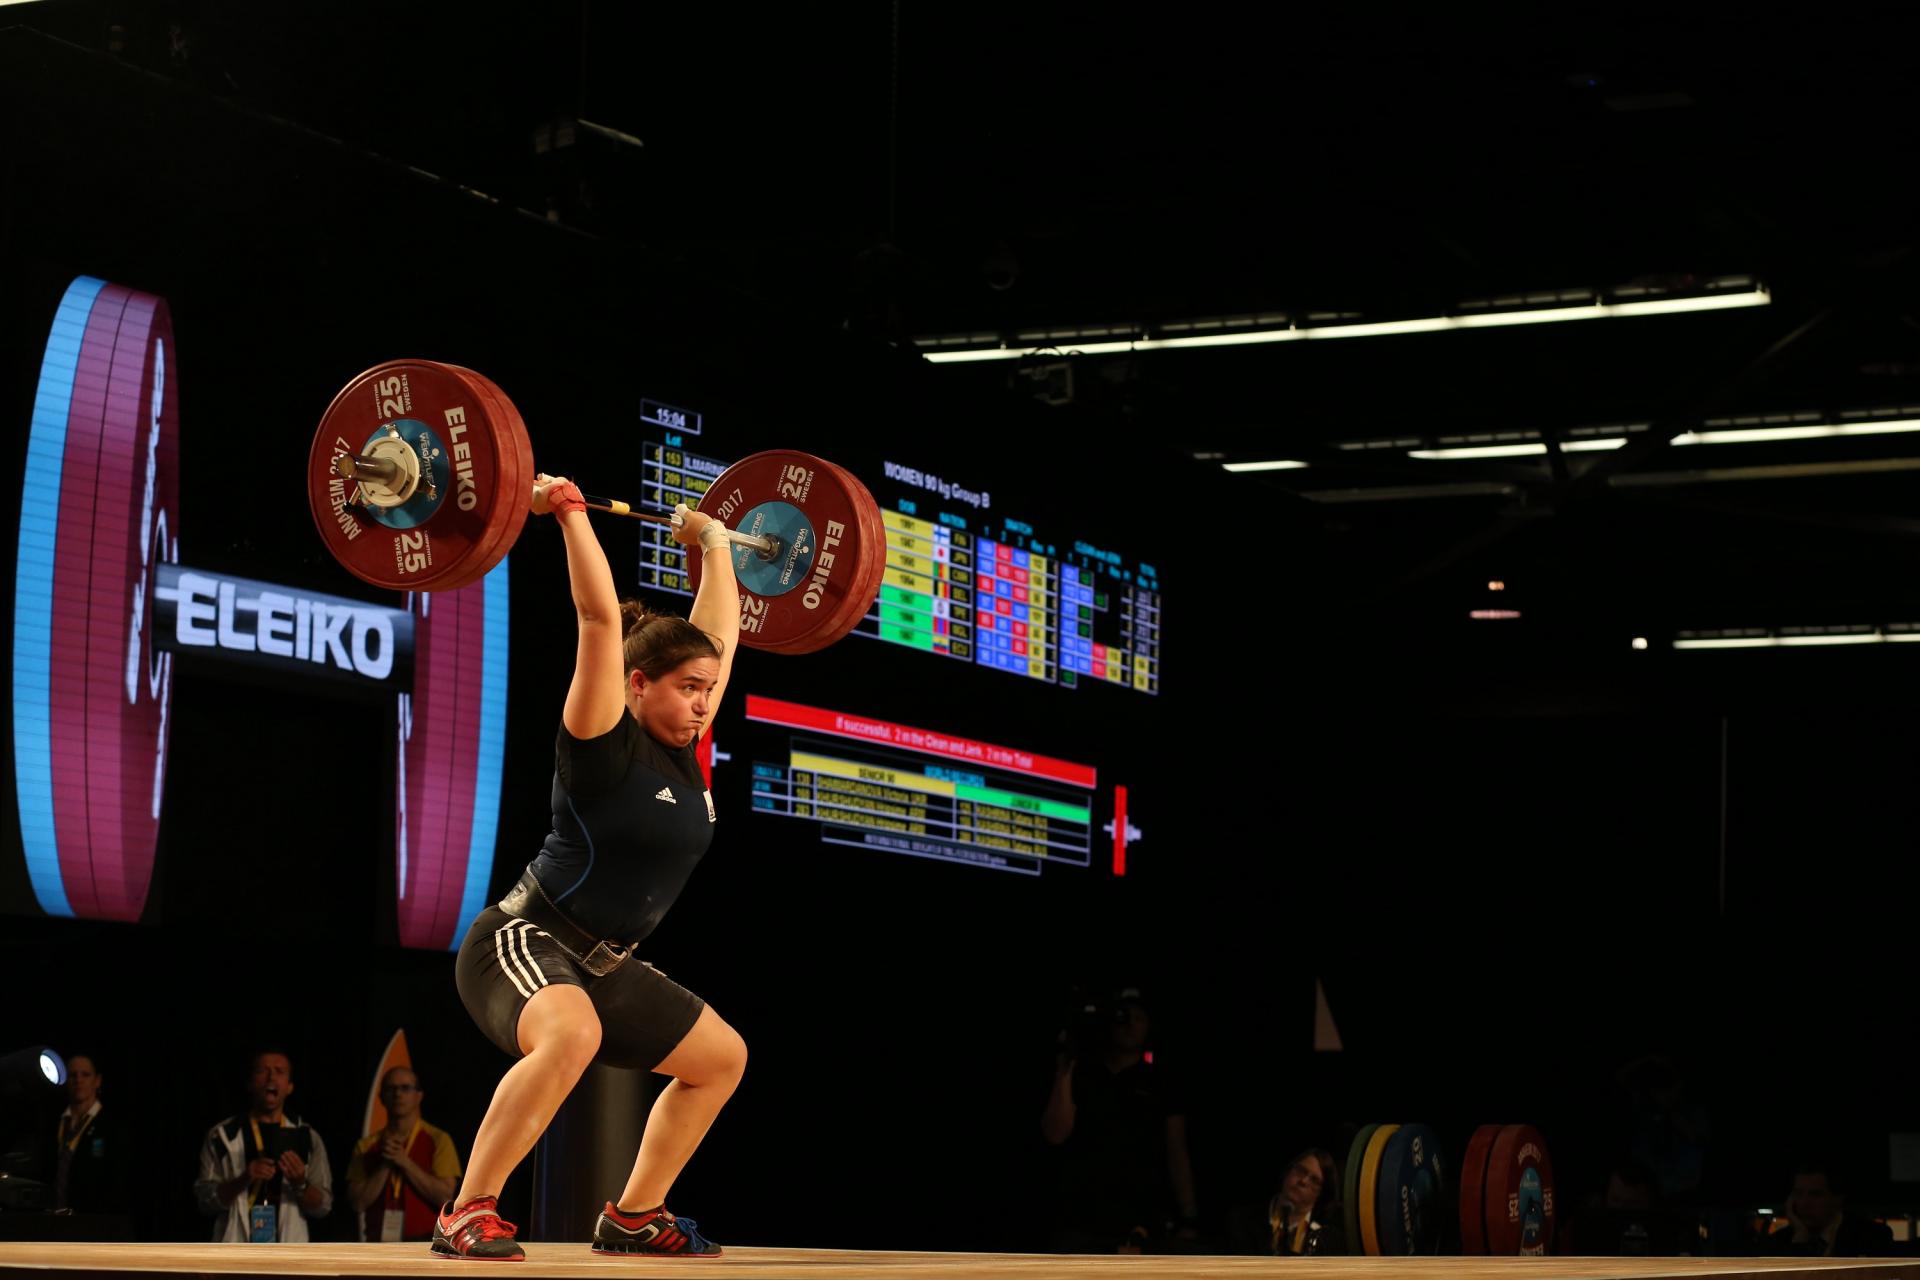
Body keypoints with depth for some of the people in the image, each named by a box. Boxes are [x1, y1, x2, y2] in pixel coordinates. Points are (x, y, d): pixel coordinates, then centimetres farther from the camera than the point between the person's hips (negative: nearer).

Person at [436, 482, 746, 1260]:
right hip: (523, 943, -9)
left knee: (721, 1058, 14)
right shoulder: (605, 745, -16)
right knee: (571, 1036, -39)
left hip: (600, 963, 9)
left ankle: (632, 1218, 20)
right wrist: (569, 513, -22)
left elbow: (719, 633, 13)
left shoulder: (682, 753, 4)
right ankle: (466, 1216, -32)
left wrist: (713, 543, 21)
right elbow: (599, 620, -23)